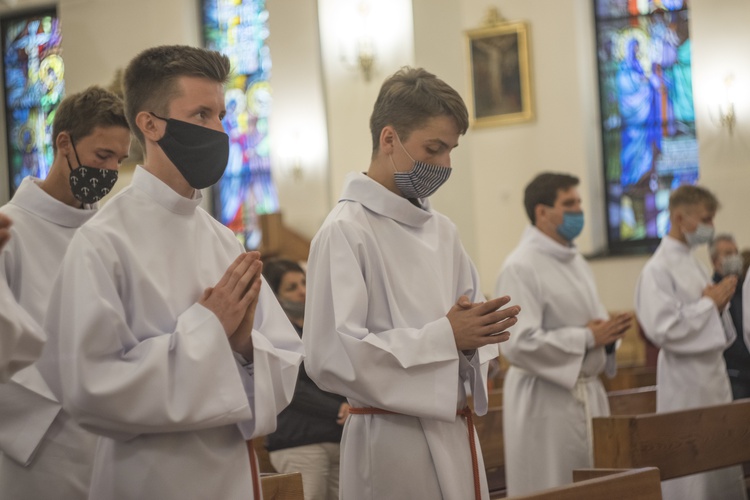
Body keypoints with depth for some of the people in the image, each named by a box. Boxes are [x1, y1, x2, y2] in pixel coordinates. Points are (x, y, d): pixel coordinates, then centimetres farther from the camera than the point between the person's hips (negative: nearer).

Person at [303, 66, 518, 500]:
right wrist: (446, 336, -19)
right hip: (394, 440, -7)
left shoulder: (442, 231, 10)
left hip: (456, 433, 7)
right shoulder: (346, 232, -12)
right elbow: (332, 356, -21)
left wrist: (475, 340, -8)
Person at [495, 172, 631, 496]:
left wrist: (608, 332, -2)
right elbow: (518, 343, -24)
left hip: (588, 393, 8)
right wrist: (588, 338, -17)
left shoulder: (576, 261, 12)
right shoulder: (521, 267, -15)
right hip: (546, 399, -8)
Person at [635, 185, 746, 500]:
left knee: (721, 465, 8)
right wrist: (710, 303, -13)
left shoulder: (694, 264, 13)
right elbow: (662, 329, -21)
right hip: (686, 382, -8)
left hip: (713, 376, 8)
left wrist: (720, 304, -1)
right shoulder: (658, 269, -12)